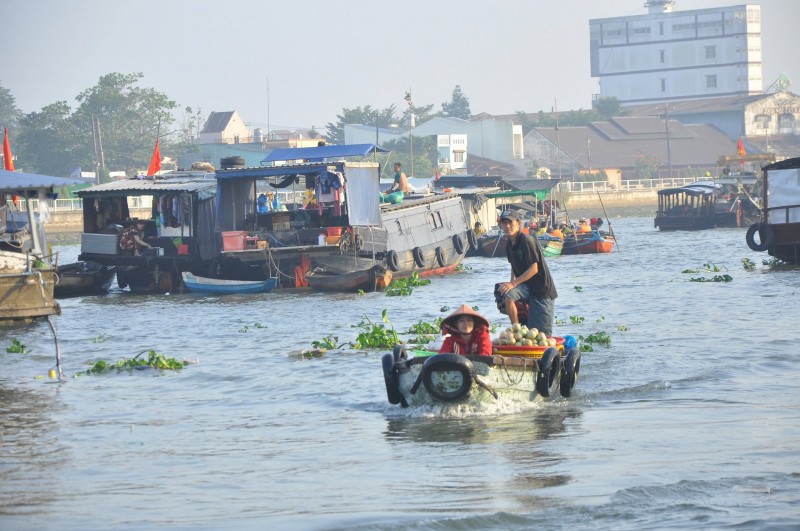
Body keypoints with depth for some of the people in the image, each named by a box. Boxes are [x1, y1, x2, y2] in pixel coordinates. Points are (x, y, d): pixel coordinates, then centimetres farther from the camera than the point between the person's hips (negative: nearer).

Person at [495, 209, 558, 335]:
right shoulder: (509, 245, 8)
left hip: (542, 288, -7)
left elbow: (534, 268, -20)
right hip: (526, 285, 7)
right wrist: (511, 283, 4)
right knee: (507, 295, -21)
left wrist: (513, 283, -22)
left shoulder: (526, 240, -17)